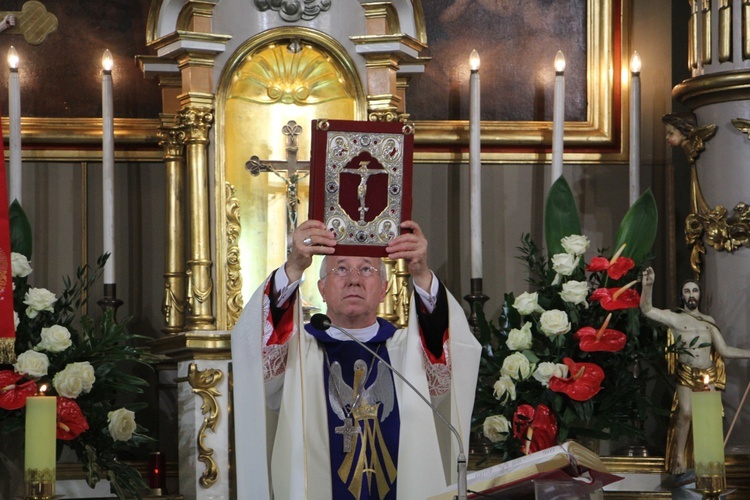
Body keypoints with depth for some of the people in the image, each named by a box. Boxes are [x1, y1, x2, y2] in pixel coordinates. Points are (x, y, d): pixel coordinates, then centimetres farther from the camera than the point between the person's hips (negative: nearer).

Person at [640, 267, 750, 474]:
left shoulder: (709, 321, 18)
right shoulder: (675, 318, 6)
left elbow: (724, 350, 19)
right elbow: (647, 310, -7)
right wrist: (648, 285, -21)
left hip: (709, 374, 3)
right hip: (686, 374, -3)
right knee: (685, 413, -16)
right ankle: (679, 458, -8)